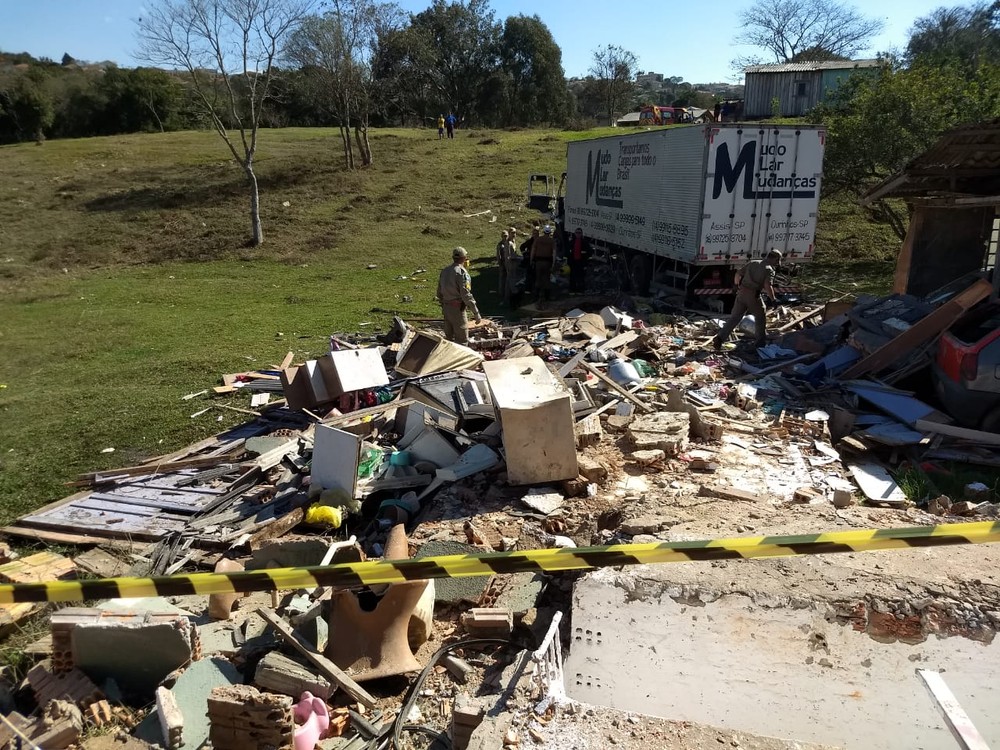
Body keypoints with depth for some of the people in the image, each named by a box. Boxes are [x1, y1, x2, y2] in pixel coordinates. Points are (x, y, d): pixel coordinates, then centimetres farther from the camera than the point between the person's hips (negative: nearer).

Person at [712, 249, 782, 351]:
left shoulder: (753, 263, 12)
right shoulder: (769, 270, -6)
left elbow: (738, 273, 12)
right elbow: (768, 286, -18)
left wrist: (737, 286, 26)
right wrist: (773, 299, -9)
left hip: (742, 292, 5)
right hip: (754, 296, -5)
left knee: (734, 318, 6)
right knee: (760, 318, 17)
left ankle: (720, 338, -5)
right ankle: (760, 341, 27)